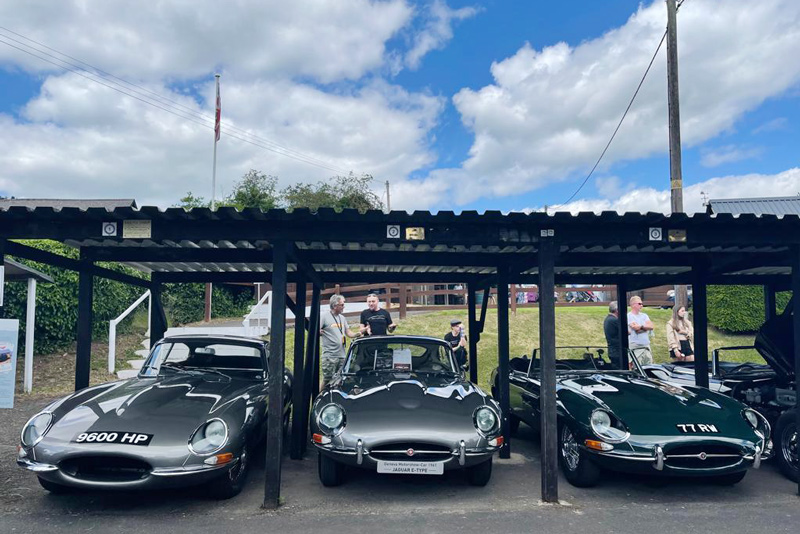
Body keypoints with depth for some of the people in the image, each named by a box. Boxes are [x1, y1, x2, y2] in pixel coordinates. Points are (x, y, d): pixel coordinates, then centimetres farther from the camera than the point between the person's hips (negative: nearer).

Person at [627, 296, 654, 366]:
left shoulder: (644, 315, 16)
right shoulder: (629, 316, -4)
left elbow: (651, 326, 4)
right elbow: (635, 327, -16)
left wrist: (640, 327, -6)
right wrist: (645, 327, 1)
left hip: (646, 346, 7)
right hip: (636, 347, -6)